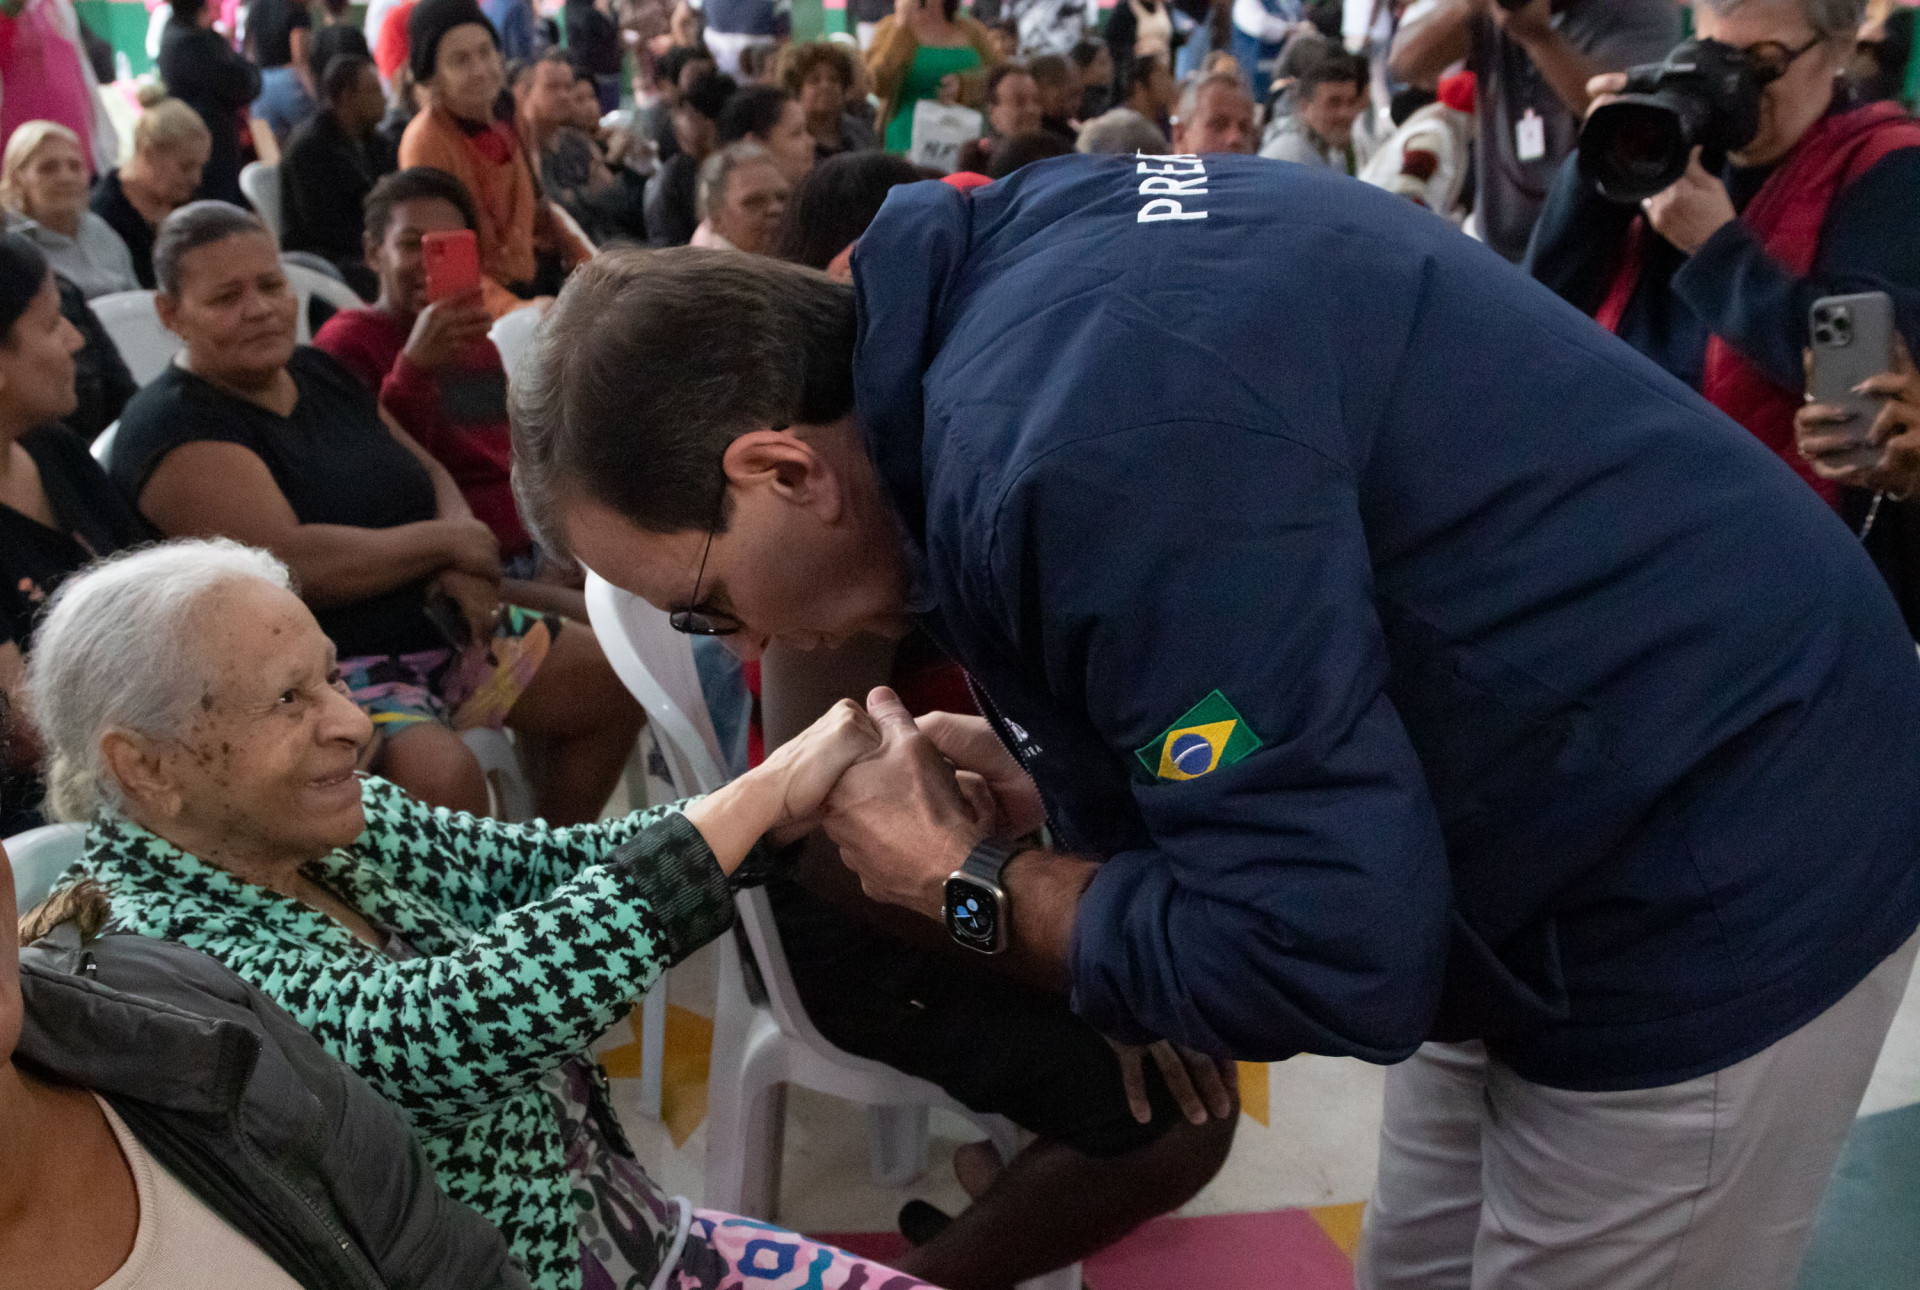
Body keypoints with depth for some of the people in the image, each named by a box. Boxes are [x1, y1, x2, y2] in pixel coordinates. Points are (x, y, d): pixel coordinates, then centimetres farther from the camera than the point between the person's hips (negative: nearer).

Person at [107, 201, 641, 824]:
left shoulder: (320, 372, 12)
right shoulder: (173, 431, -13)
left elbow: (430, 472, 15)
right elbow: (293, 564, -25)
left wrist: (465, 569, -7)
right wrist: (445, 542, -14)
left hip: (442, 625, 9)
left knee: (611, 682, 7)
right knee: (443, 776, -36)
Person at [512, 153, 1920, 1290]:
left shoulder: (1083, 454, -33)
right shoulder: (995, 262, -3)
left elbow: (1323, 959, -29)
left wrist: (971, 881, -15)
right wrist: (1047, 786, -2)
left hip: (1717, 876, -8)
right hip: (1563, 812, 8)